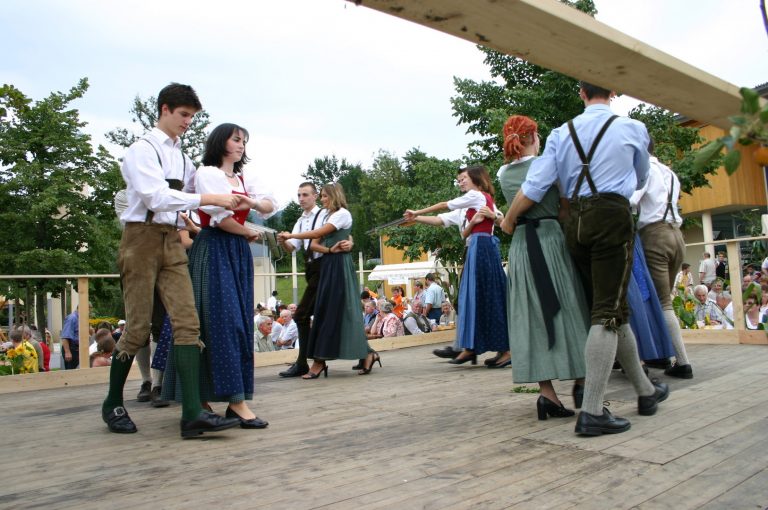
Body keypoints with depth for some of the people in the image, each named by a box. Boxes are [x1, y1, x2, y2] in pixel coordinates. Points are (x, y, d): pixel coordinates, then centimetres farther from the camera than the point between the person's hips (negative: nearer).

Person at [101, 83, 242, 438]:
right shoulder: (142, 150, -4)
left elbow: (192, 190, 21)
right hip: (143, 238, -6)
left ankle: (192, 414, -10)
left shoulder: (181, 156, 16)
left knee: (187, 322, -7)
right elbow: (157, 198, -17)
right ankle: (112, 404, 22)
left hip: (172, 241, 6)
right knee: (138, 328, -1)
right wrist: (211, 199, -21)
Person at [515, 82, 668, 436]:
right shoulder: (633, 128, 7)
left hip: (574, 220, 4)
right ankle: (591, 412, -11)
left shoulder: (562, 132, 9)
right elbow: (641, 181, 24)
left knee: (610, 307, 14)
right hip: (612, 217, -4)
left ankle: (645, 391, 29)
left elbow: (534, 188, -1)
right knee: (609, 311, -6)